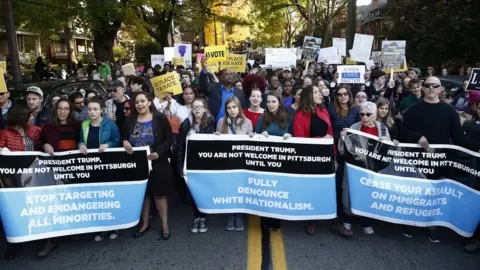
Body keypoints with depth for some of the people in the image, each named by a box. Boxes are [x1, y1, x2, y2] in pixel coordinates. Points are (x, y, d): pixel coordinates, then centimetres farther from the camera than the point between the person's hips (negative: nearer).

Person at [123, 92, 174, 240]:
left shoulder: (160, 118, -6)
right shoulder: (130, 120, 5)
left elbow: (169, 139, -8)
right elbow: (124, 137, 12)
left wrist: (158, 153, -21)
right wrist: (125, 142, -13)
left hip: (157, 163, -3)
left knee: (160, 193, 5)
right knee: (142, 193, 13)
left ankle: (165, 225, 17)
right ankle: (145, 223, 30)